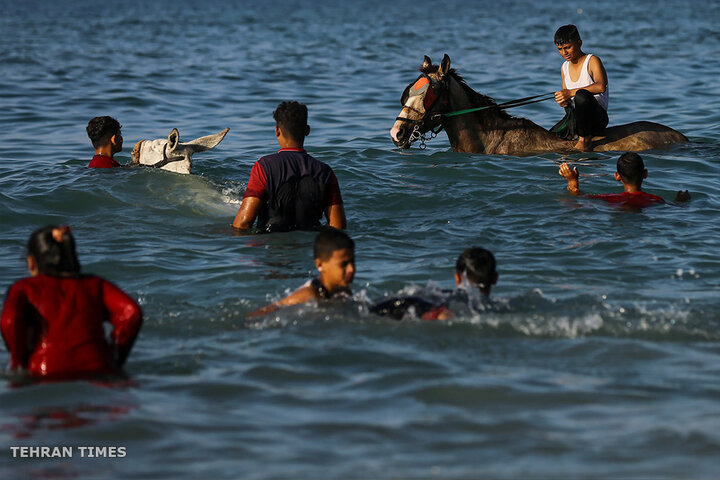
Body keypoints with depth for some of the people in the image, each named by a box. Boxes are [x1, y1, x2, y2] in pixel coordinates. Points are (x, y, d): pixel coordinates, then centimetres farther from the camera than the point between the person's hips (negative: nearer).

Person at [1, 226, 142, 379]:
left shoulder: (24, 288, 13)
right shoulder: (95, 285, 20)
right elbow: (132, 313, 5)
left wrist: (19, 363, 5)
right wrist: (114, 359, 14)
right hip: (99, 369, 2)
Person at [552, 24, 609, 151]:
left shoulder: (592, 61, -9)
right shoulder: (564, 68, 13)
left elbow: (601, 86, -27)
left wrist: (571, 92, -30)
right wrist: (563, 101, -7)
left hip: (597, 118, -7)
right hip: (575, 117, 7)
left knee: (582, 95, -37)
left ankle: (585, 140, -22)